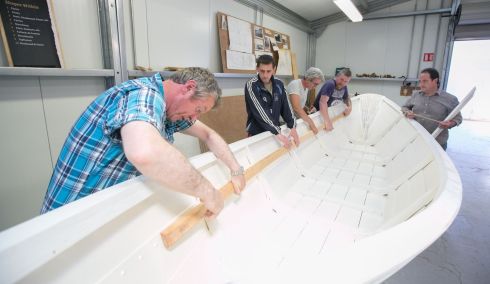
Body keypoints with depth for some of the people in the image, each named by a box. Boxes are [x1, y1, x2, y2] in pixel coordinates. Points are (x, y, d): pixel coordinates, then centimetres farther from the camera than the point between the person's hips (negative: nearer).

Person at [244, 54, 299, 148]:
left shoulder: (279, 84, -1)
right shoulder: (251, 86, -17)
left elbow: (286, 107, 2)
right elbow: (260, 112, -26)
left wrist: (293, 127, -11)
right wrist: (277, 133, -31)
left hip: (275, 131, 5)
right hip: (257, 134, -4)